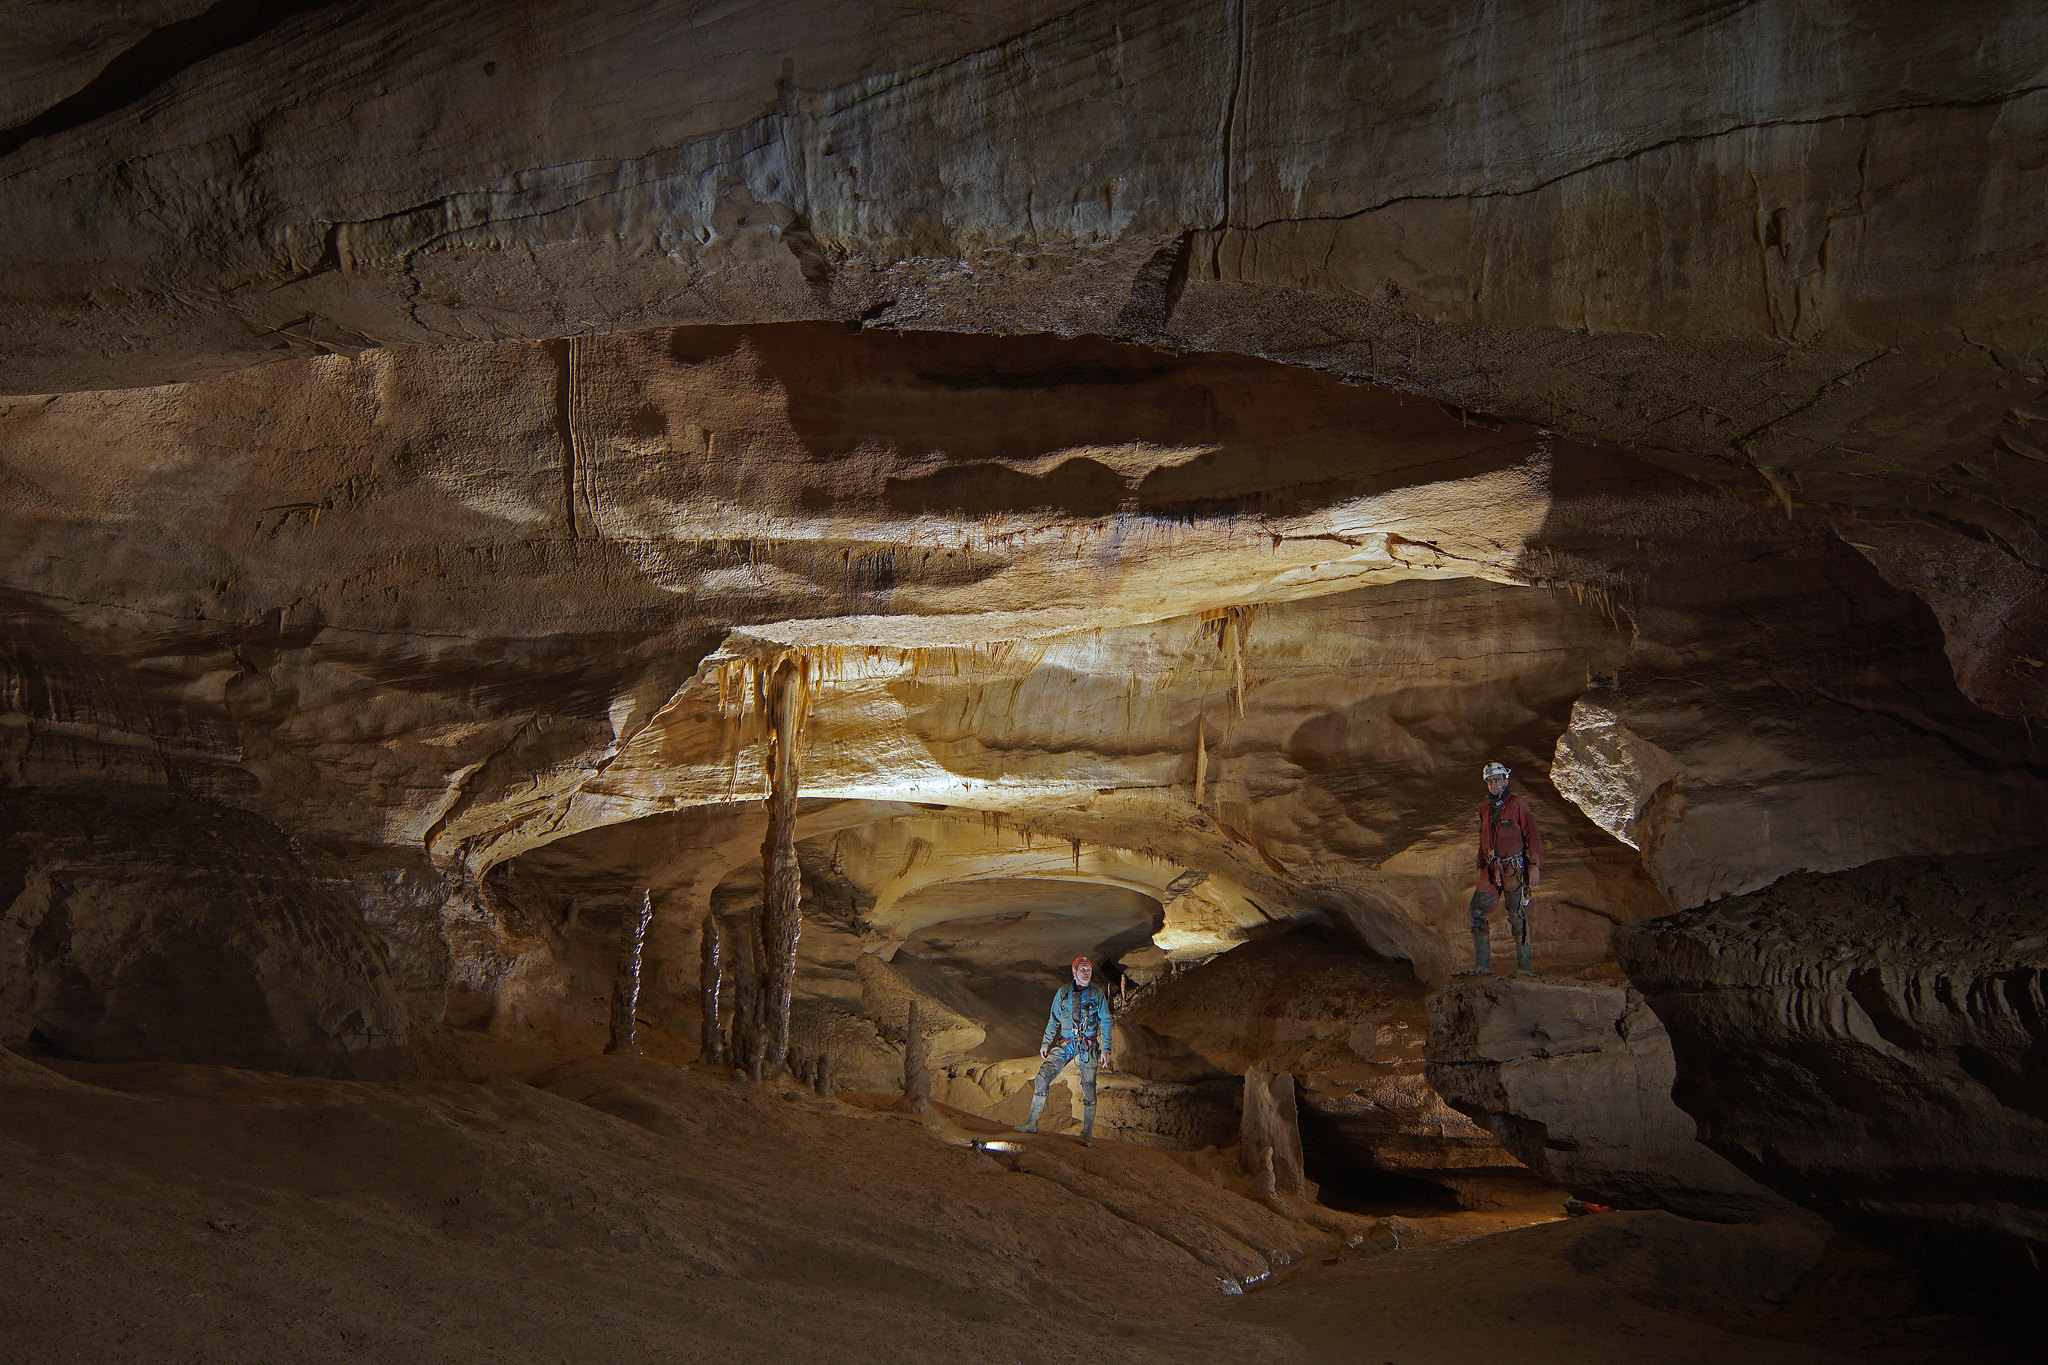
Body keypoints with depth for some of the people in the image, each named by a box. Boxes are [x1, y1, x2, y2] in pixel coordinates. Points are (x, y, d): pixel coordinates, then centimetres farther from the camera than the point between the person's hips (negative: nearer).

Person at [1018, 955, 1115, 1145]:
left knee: (1088, 1089, -6)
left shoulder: (1097, 994, 4)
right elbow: (1054, 1020, 18)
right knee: (1042, 1079, -8)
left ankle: (1087, 1134, 0)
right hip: (1065, 1044, 2)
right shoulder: (1063, 993, 10)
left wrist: (1105, 1049, -3)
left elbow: (1105, 1022, 4)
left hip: (1088, 1046, -2)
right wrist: (1046, 1042, 12)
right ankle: (1032, 1123, 0)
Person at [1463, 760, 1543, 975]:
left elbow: (1533, 836, -6)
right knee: (1477, 912, -5)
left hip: (1514, 868, -6)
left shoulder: (1518, 804, -2)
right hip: (1491, 869, 6)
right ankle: (1482, 965, -1)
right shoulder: (1485, 810, 17)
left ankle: (1524, 968, 0)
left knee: (1518, 917, -5)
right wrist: (1481, 867, 23)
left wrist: (1535, 866, -13)